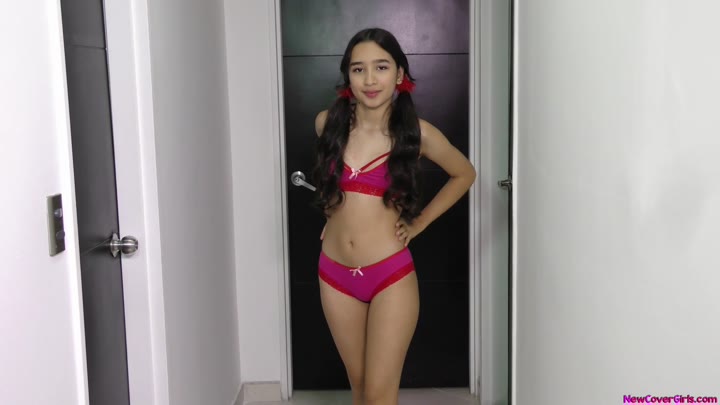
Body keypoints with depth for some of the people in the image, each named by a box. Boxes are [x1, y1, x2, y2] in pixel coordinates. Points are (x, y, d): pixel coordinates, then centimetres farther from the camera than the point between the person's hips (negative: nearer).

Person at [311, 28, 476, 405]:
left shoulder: (416, 132, -10)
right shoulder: (328, 123, -2)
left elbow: (464, 175, 8)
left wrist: (419, 223, 3)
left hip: (391, 275, -3)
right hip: (335, 274, 3)